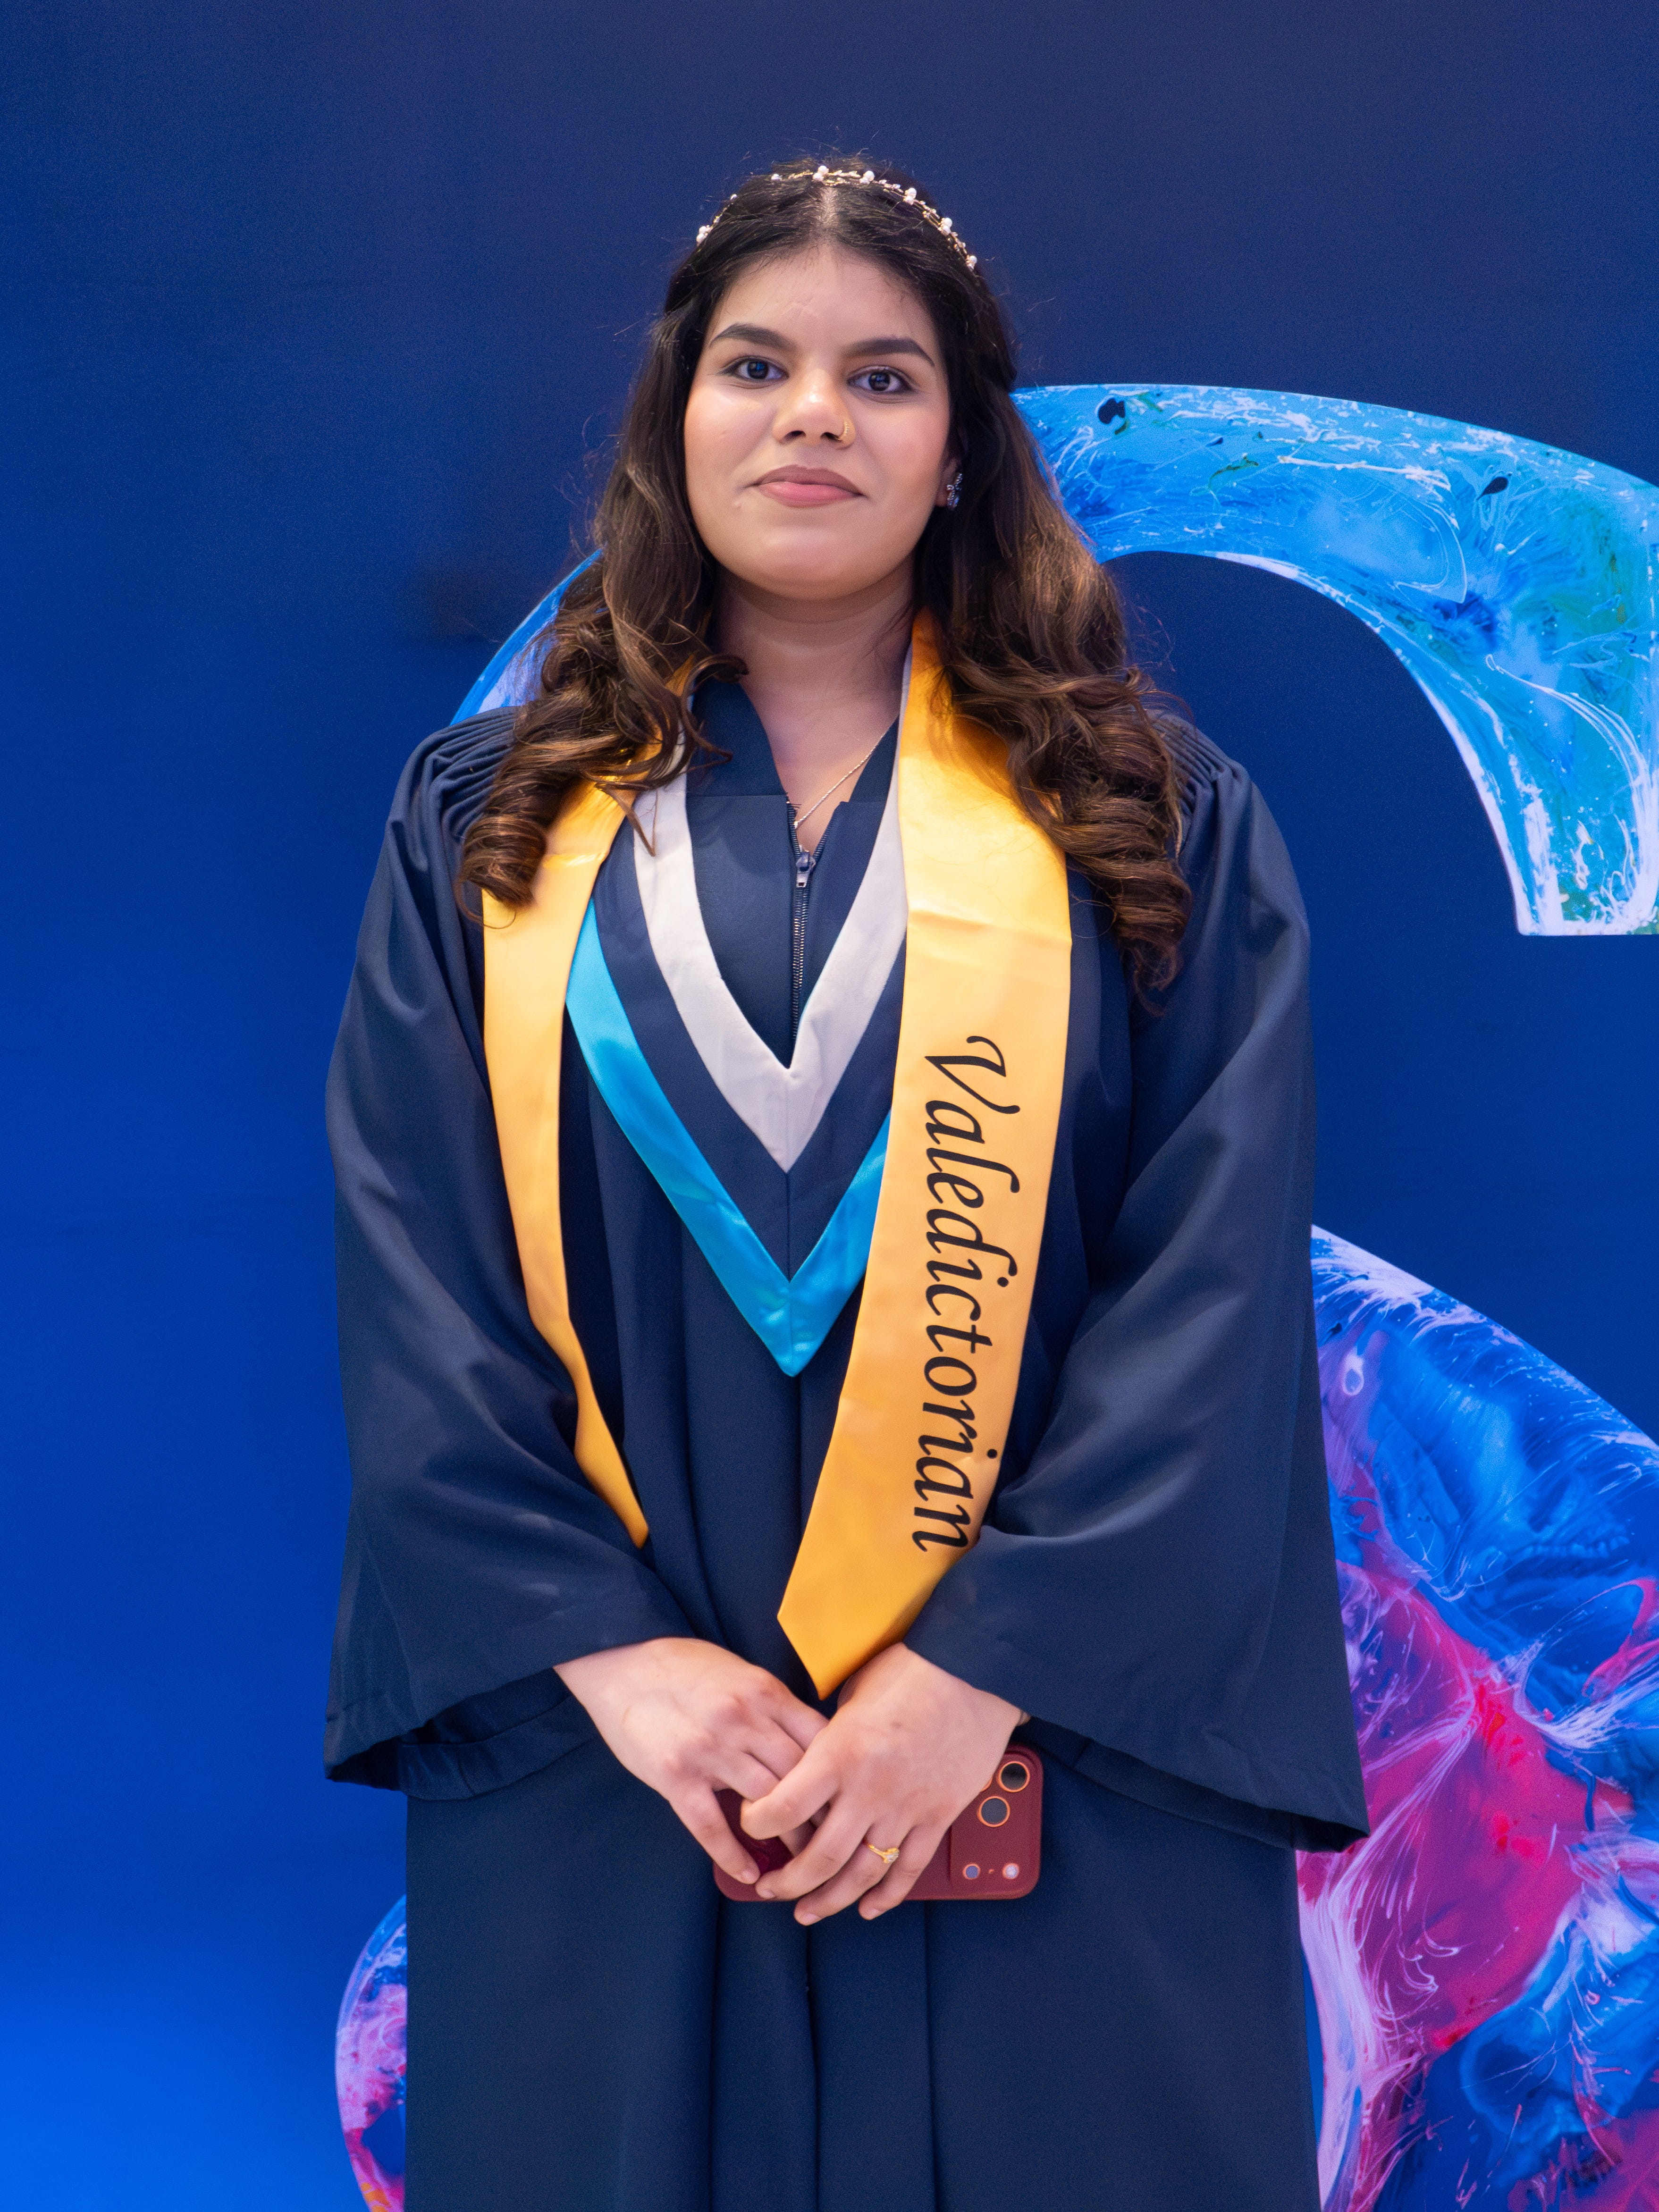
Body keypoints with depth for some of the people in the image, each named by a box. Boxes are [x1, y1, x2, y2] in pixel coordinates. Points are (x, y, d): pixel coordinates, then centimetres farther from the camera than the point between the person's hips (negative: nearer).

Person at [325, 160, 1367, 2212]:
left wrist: (986, 1665, -14)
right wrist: (602, 1647, -12)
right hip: (603, 1768, 1)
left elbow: (1219, 1292, -5)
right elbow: (410, 1277, -1)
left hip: (1055, 1770, 0)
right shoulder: (484, 829, 7)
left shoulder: (1162, 829, 3)